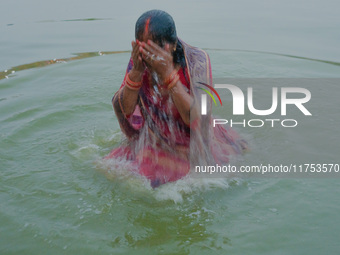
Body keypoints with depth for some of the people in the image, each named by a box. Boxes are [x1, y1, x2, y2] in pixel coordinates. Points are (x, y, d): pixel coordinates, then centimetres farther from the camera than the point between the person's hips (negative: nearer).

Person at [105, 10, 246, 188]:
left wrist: (168, 73, -37)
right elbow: (123, 111, -14)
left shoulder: (196, 60, -21)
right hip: (154, 146, 3)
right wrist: (136, 72, -29)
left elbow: (198, 119, -31)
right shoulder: (138, 60, -11)